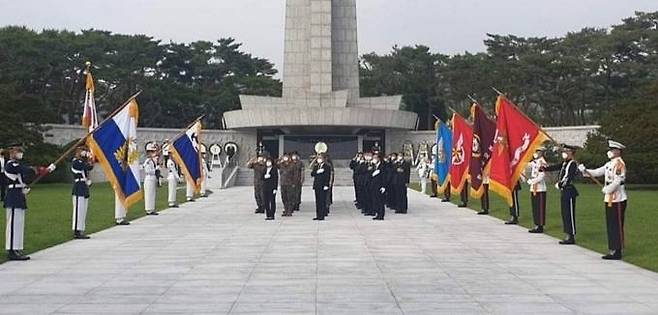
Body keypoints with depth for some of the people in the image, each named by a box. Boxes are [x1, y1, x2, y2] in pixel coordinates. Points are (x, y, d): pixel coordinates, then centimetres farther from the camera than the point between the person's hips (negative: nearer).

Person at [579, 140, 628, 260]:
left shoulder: (619, 164, -14)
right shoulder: (609, 164, 14)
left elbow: (617, 181, -21)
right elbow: (597, 172, 15)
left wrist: (606, 190, -13)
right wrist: (585, 171, -1)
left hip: (617, 200, -9)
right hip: (609, 199, 9)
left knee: (617, 226, -4)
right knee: (611, 226, 11)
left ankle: (617, 252, 1)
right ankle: (613, 250, 17)